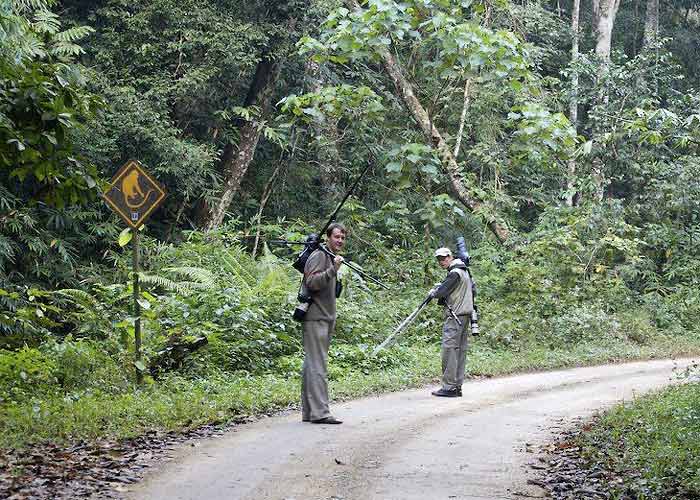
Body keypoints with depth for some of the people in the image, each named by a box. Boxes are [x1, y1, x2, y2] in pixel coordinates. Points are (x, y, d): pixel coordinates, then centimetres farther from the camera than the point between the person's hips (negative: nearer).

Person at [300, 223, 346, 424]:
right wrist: (332, 270, -30)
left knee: (311, 365, 11)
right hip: (315, 318, -10)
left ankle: (308, 412, 13)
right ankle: (320, 412, -16)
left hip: (325, 319, 10)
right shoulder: (319, 256, -9)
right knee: (318, 366, -13)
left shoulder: (332, 258, 21)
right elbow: (312, 282, -23)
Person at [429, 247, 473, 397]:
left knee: (449, 349, -10)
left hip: (455, 316, -10)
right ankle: (457, 386, 11)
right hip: (465, 314, 10)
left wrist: (433, 293, 6)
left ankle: (449, 387, -12)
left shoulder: (454, 273, -13)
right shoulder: (464, 271, 18)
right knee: (460, 350, 9)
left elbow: (442, 292, -18)